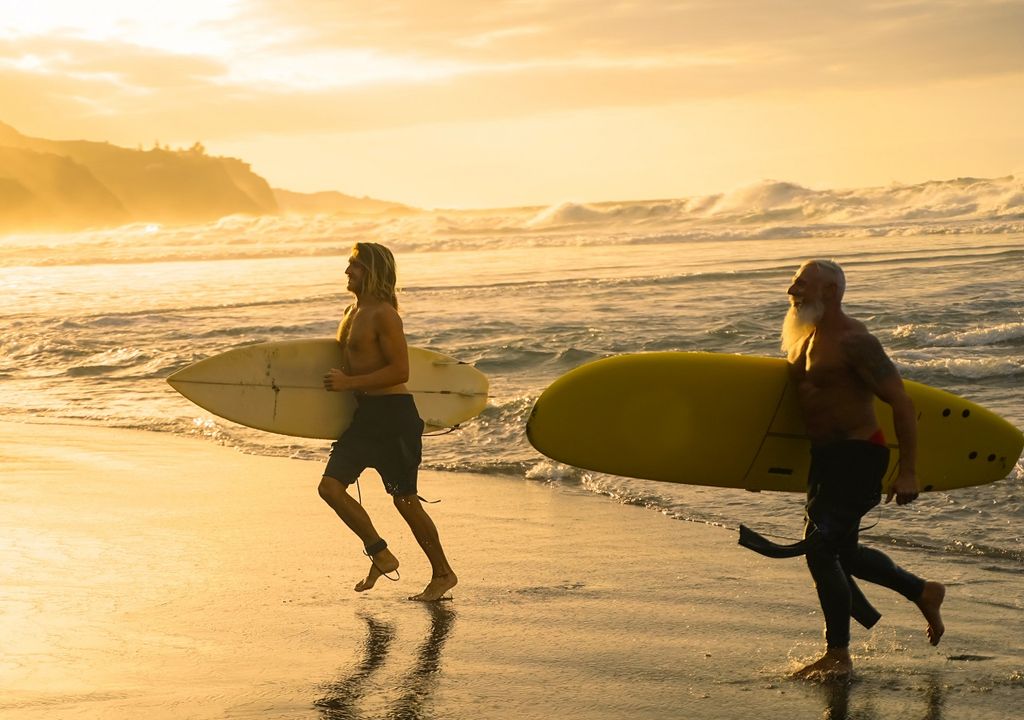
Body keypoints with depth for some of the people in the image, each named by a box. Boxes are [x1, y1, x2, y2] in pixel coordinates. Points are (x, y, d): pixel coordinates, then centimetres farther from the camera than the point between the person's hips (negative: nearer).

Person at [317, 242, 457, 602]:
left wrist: (349, 382, -20)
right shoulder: (352, 312, 14)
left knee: (404, 499, -1)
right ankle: (380, 555, 12)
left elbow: (400, 371, -21)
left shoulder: (384, 315, -14)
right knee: (331, 486, -1)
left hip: (393, 414, -9)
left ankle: (443, 573, 14)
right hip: (365, 414, 9)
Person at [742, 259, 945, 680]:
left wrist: (907, 473, -19)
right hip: (825, 456, 9)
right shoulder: (803, 339, 10)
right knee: (841, 551, 16)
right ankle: (924, 593, 38)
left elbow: (902, 404, -17)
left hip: (857, 456, -9)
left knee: (820, 548, -12)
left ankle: (838, 656, 1)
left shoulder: (853, 342, -17)